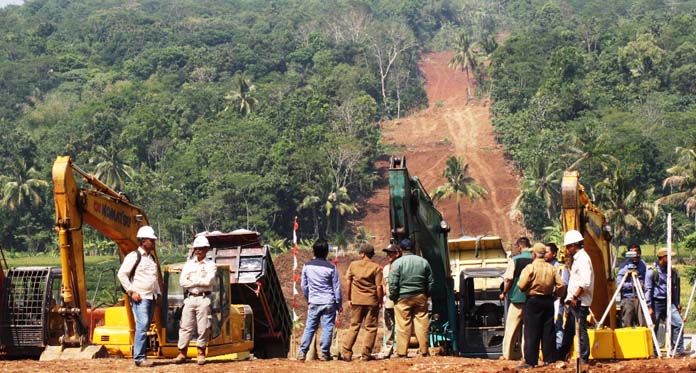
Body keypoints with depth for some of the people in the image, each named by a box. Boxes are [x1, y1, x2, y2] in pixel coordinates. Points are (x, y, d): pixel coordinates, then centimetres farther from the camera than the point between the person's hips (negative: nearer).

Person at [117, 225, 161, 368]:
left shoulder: (151, 258, 19)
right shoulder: (134, 256, -6)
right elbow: (121, 274, -10)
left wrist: (158, 293, 17)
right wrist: (132, 292, -13)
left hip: (152, 297, 8)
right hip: (140, 297, -8)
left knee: (146, 327, 8)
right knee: (142, 325, -16)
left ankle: (141, 356, 12)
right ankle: (139, 358, -16)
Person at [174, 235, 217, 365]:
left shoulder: (210, 265, 3)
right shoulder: (188, 264, 13)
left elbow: (208, 281, -12)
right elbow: (182, 281, 1)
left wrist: (192, 280, -4)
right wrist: (199, 282, -7)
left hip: (203, 299, -3)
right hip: (189, 298, 3)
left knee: (203, 327, -1)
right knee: (185, 326, 1)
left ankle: (201, 353, 7)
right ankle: (182, 353, 5)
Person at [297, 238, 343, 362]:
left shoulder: (307, 266, 1)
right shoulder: (331, 268, -8)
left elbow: (303, 285, 10)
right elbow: (337, 288, -2)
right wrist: (339, 304, 9)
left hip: (314, 302, 3)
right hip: (329, 302, -3)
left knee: (309, 327, 8)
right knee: (327, 328, 3)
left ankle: (302, 352, 3)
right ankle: (324, 353, 2)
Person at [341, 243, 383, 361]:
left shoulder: (353, 265, 0)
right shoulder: (376, 267, -7)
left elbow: (348, 283, 4)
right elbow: (379, 287, -9)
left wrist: (348, 298, 13)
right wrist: (380, 302, 2)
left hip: (356, 301, 2)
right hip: (372, 301, -2)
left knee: (354, 326, 11)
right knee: (371, 328, 6)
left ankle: (346, 353, 5)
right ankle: (366, 355, 4)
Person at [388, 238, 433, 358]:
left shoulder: (397, 263, -6)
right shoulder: (423, 262, 7)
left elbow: (393, 283, -9)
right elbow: (430, 282, 12)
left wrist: (393, 296, 3)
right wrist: (426, 295, 21)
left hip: (403, 298, -3)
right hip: (420, 298, 3)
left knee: (403, 325, -1)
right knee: (422, 324, 7)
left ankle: (402, 352, -1)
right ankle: (424, 351, 10)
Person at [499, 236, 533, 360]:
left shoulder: (515, 260, -8)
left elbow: (509, 279, -9)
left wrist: (504, 293, 5)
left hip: (518, 297, -2)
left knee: (511, 326, 6)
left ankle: (507, 353, 8)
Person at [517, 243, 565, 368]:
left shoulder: (530, 268, -11)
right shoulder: (551, 268, 4)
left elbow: (521, 285, -16)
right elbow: (560, 285, 0)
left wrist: (527, 290, 6)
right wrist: (553, 294, 15)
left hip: (533, 301, -4)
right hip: (548, 301, 4)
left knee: (532, 333, -3)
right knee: (548, 331, 10)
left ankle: (530, 361, -6)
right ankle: (549, 359, 11)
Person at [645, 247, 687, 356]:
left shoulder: (672, 272, 11)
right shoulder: (652, 272, -6)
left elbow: (676, 289, 19)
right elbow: (648, 290, -7)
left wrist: (677, 304, 14)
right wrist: (649, 307, -13)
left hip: (669, 303, 5)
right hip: (656, 303, -5)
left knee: (678, 323, -10)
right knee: (653, 328, -1)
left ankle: (679, 350, -6)